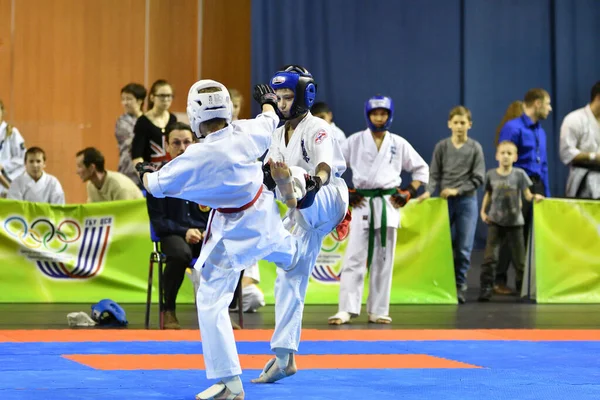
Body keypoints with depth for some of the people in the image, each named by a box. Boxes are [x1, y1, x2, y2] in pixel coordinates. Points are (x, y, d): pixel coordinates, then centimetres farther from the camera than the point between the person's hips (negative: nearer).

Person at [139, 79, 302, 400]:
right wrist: (268, 102, 36)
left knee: (211, 302, -1)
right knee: (283, 251, 41)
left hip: (231, 231, -6)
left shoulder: (197, 157, -28)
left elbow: (157, 186, -12)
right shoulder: (247, 133, -14)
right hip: (263, 215, 6)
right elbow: (270, 120, 12)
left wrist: (145, 173, 12)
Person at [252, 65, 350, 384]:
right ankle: (283, 358, 12)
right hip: (304, 212, 8)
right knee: (289, 277, 7)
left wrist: (316, 181, -53)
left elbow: (326, 165, -31)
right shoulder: (280, 134, 12)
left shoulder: (317, 128, -12)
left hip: (327, 201, -8)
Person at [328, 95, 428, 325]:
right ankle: (346, 310, -9)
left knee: (383, 260, 6)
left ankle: (378, 311, 12)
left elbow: (422, 169, 14)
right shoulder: (355, 141, 1)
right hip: (362, 204, -2)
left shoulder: (398, 144, 6)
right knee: (354, 258, -7)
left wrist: (409, 192, 2)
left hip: (388, 205, 2)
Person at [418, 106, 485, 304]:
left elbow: (478, 178, -1)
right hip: (444, 201, 1)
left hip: (467, 201, -1)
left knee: (464, 247, -2)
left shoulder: (475, 148, 0)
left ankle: (460, 285, 7)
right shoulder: (441, 146, 3)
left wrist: (457, 190, -11)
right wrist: (429, 191, -14)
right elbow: (434, 174, 3)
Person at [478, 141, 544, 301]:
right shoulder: (491, 174, 0)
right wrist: (483, 211, 2)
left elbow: (527, 194, -6)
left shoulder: (519, 174, -5)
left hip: (515, 222, -1)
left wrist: (535, 197, -28)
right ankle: (486, 287, -8)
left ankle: (522, 285, 28)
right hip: (495, 221, 1)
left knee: (519, 258, 8)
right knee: (490, 257, -10)